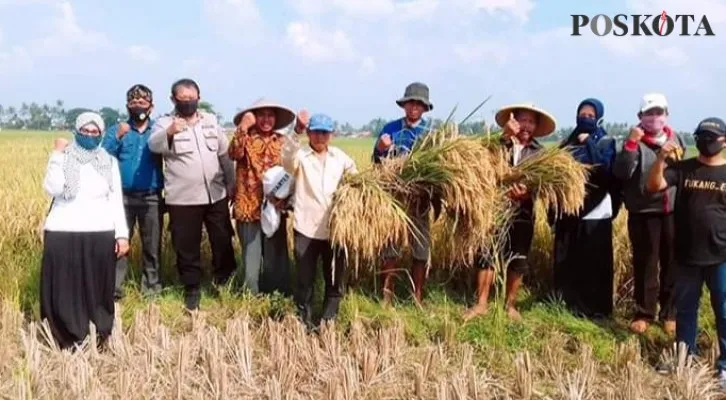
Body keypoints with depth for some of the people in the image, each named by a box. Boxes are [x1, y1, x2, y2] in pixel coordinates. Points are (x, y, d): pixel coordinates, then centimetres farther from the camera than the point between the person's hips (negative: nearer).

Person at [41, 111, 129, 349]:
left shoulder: (109, 162, 12)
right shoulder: (62, 158, 6)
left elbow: (116, 201, 9)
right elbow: (52, 189, -11)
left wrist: (122, 234, 1)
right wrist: (57, 155, -10)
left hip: (100, 235, 1)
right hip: (62, 233, -1)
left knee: (98, 290, 4)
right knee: (62, 290, -1)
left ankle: (99, 342, 13)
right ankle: (68, 343, 9)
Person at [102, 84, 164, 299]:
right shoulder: (116, 130, 10)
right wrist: (118, 138, -13)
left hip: (151, 198, 0)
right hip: (122, 197, 0)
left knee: (152, 245, 6)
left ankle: (152, 287, 16)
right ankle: (113, 288, 2)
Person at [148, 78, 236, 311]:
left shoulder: (211, 121, 9)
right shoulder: (165, 123, -3)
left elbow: (225, 154, 14)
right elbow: (154, 145, -25)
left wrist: (232, 184, 13)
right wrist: (170, 132, -45)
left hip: (216, 195, 3)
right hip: (182, 199, -3)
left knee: (223, 242, 12)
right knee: (187, 248, 6)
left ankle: (225, 283, 31)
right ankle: (192, 289, 22)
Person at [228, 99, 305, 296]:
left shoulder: (282, 141, 9)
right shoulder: (245, 139, -2)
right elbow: (234, 153, -23)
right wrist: (243, 128, -33)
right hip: (249, 208, -3)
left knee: (276, 260, 9)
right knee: (252, 261, 3)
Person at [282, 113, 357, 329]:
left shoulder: (341, 158, 7)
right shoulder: (300, 156, -4)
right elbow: (288, 156, -28)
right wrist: (296, 131, -43)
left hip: (335, 228, 3)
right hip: (306, 228, -3)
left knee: (334, 277, 12)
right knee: (305, 278, 6)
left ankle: (329, 319, 28)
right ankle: (304, 319, 22)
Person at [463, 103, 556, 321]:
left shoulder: (539, 152, 4)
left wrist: (526, 193, -25)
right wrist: (504, 136, -25)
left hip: (522, 212, 1)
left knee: (518, 260, 8)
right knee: (487, 255, -1)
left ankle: (510, 304, 22)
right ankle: (481, 304, 8)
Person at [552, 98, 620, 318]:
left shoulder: (606, 143, 1)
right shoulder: (568, 142, 14)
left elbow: (606, 169, -17)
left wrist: (589, 143, -14)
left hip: (595, 211, -4)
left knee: (595, 262, -2)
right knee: (565, 259, 7)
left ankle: (596, 307, 8)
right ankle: (567, 303, 20)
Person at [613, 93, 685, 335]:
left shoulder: (676, 140, 9)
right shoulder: (636, 142, -4)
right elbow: (621, 173, -18)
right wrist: (630, 144, -25)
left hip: (673, 212, 3)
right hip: (643, 213, -3)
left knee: (672, 265, 9)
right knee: (644, 265, 5)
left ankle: (670, 313, 23)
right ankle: (644, 313, 18)